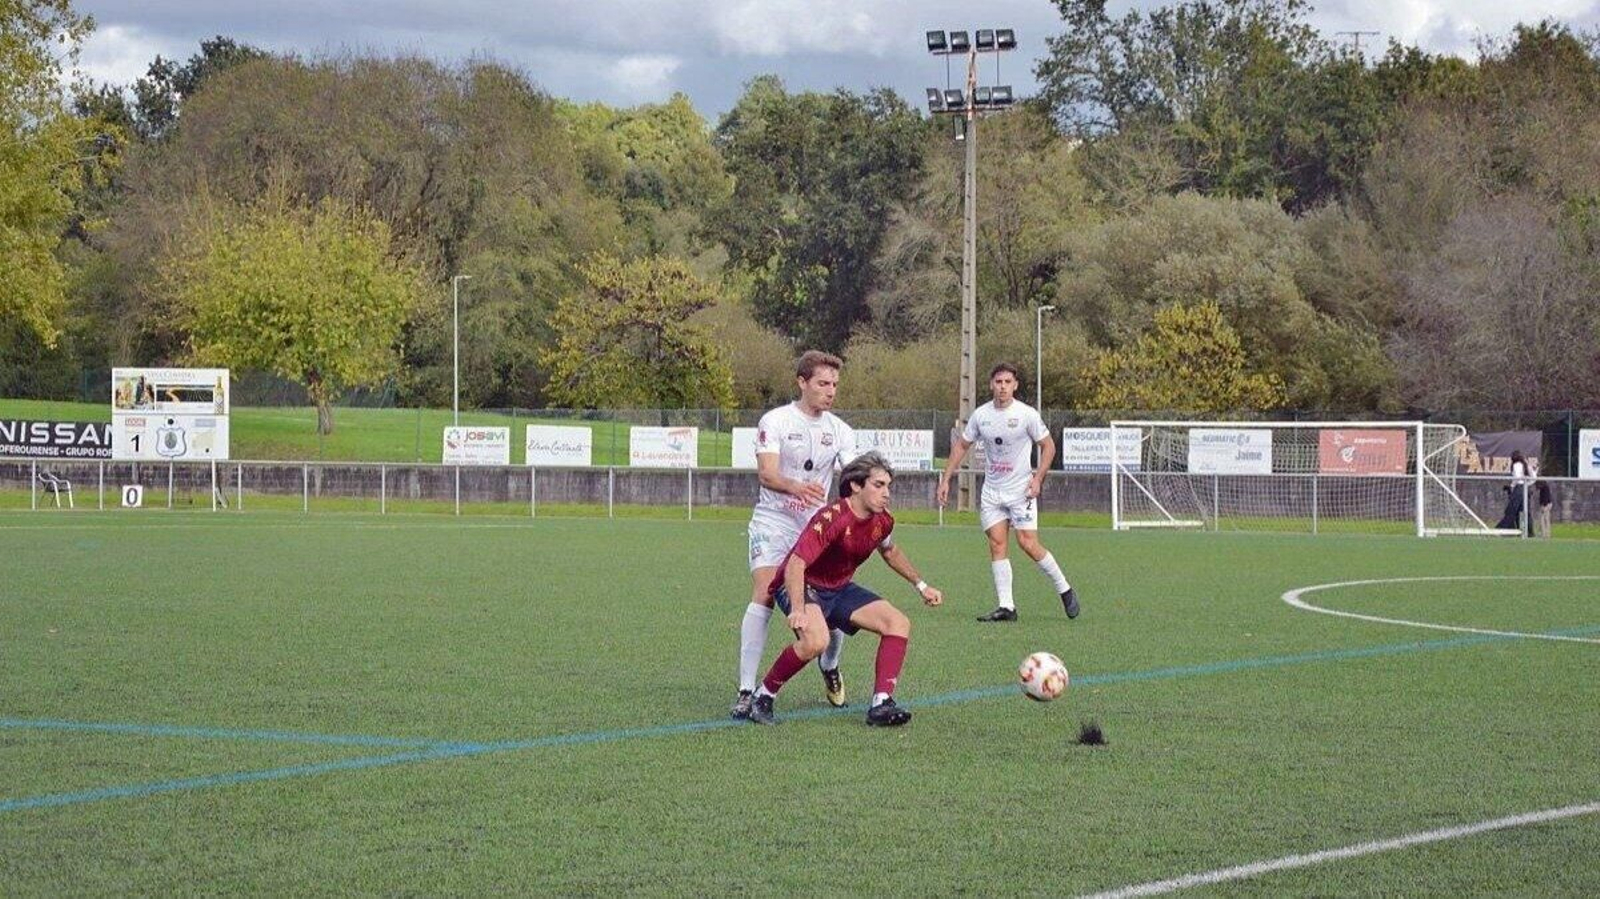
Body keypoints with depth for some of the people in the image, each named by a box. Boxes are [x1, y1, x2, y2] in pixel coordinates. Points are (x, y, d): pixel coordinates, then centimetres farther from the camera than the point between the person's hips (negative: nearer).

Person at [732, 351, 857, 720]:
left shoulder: (839, 430, 6)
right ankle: (746, 691, -18)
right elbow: (767, 473, -19)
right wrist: (796, 486, -40)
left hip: (817, 523, 4)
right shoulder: (775, 421, -7)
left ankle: (829, 666, 31)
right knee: (764, 596, -20)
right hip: (773, 520, -4)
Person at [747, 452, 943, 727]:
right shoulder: (832, 518, -29)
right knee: (816, 640, -35)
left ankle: (881, 704, -9)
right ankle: (762, 698, -15)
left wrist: (921, 585, 22)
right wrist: (798, 610, -50)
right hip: (803, 586, -8)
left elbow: (890, 552, 22)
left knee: (899, 623, -6)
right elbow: (795, 565, -36)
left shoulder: (882, 521, -4)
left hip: (840, 588, 8)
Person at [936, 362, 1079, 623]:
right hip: (992, 491, 4)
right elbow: (961, 445, 13)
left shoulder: (1026, 414, -9)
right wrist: (946, 479, 8)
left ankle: (1065, 590, 7)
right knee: (997, 543, -4)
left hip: (1021, 490, -4)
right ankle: (1006, 607, -2)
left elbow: (1048, 446, -1)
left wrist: (1038, 479, -11)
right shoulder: (980, 415, 2)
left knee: (1028, 543, -12)